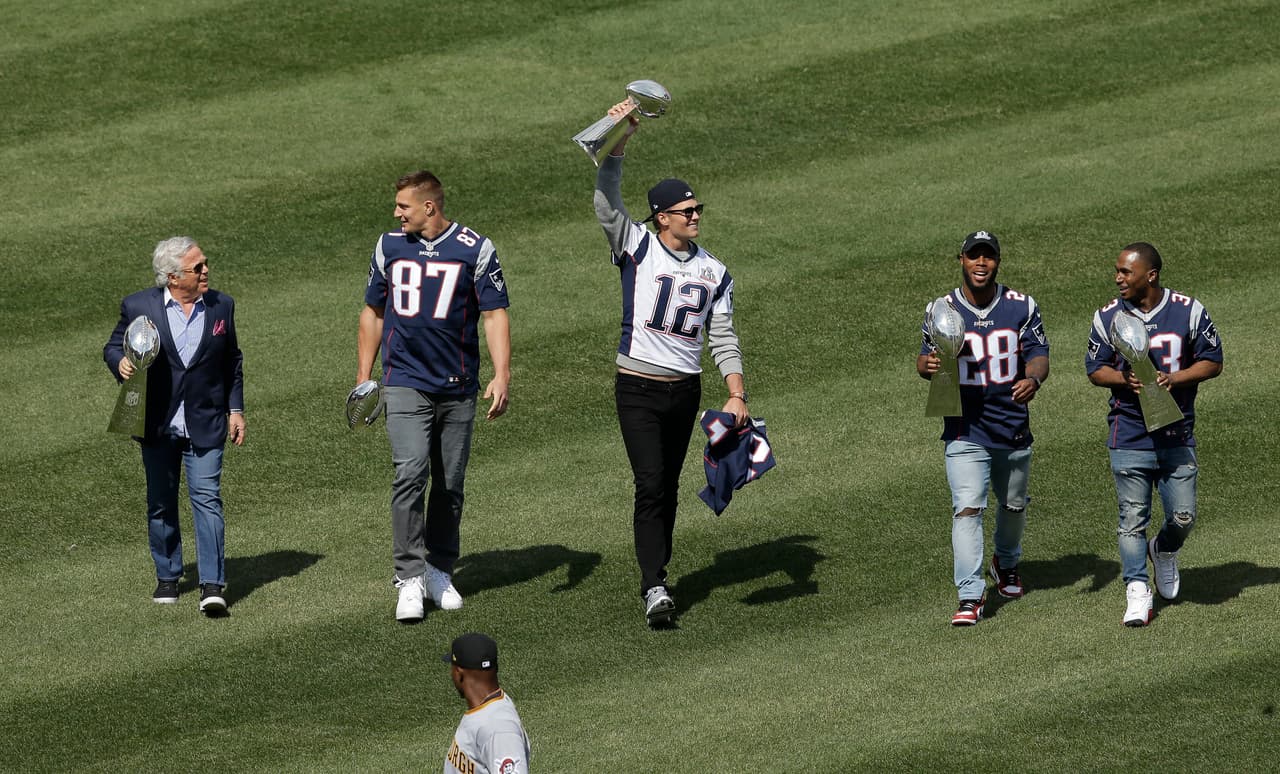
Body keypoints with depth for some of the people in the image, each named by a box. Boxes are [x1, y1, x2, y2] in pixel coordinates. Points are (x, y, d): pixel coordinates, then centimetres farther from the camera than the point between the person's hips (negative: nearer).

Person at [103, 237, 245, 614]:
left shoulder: (221, 306, 4)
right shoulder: (138, 307, -4)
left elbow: (232, 361, 14)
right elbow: (113, 346, 6)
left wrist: (236, 409, 8)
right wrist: (120, 362, -18)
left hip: (205, 424, 0)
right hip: (158, 426, 0)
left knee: (207, 498, -11)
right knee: (161, 503, 10)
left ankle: (212, 585, -15)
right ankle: (167, 576, 25)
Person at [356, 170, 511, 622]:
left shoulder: (474, 249, -3)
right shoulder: (389, 246, 7)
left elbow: (494, 315, -4)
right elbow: (373, 312, 17)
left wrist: (501, 376, -16)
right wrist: (363, 377, 13)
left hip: (458, 387, 0)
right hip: (405, 382, 0)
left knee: (450, 484, 8)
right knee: (410, 474, -16)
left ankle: (440, 570, 23)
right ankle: (410, 577, -16)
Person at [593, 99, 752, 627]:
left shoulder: (714, 271, 9)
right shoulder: (637, 248, -3)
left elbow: (723, 337, 9)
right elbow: (606, 204, -17)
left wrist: (737, 394, -3)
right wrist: (618, 141, -27)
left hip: (686, 391, 4)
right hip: (638, 389, -4)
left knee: (668, 487, 12)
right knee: (650, 485, -14)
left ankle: (655, 575, 23)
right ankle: (655, 588, -19)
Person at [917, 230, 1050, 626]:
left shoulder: (1022, 307, -1)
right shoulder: (941, 310, -2)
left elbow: (1038, 354, -5)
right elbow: (925, 359, 2)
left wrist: (1033, 378, -28)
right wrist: (927, 364, -24)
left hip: (1014, 429, 2)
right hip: (965, 433, -2)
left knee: (1014, 505, 20)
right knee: (967, 508, -16)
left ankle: (1006, 563, 49)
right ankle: (970, 596, -18)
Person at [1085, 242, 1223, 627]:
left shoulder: (1188, 311, -2)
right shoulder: (1108, 316, 1)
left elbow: (1213, 362, 3)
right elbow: (1095, 368, 8)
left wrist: (1173, 378, -14)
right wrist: (1125, 379, -14)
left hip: (1178, 434, 0)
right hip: (1129, 436, 0)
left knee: (1183, 515, 2)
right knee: (1132, 518, -2)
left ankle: (1164, 551, 34)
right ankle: (1137, 591, 5)